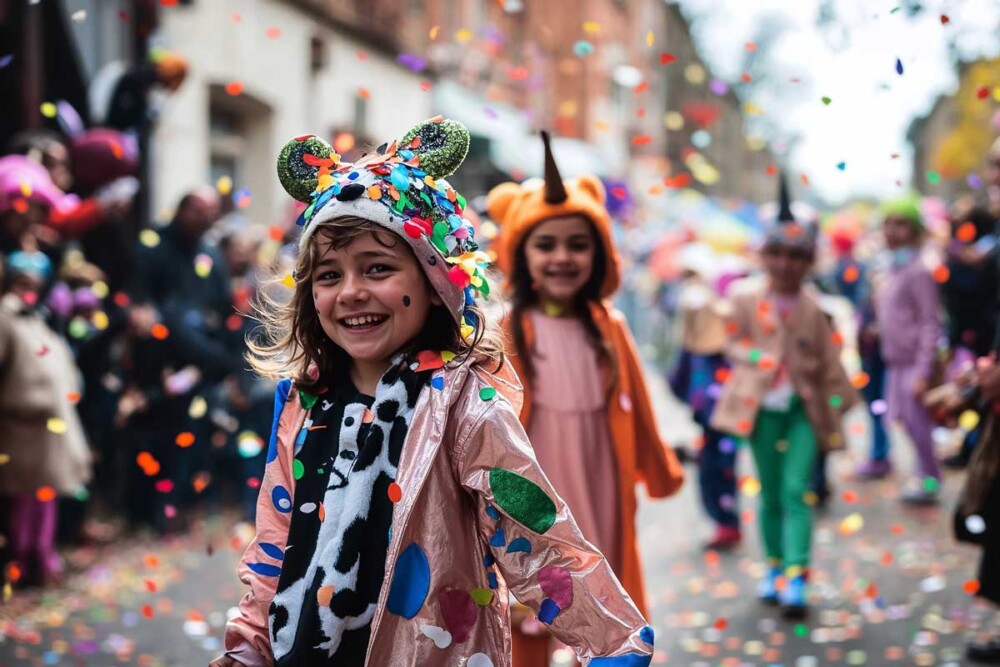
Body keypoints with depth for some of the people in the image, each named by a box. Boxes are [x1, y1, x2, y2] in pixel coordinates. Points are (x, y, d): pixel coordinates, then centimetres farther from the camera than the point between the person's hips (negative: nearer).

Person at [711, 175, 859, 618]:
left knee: (796, 491, -10)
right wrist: (757, 359, -10)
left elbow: (829, 361, 2)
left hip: (805, 407, -1)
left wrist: (836, 404, 3)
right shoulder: (745, 299, -3)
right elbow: (735, 344, 7)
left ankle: (797, 576, -12)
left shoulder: (817, 307, -5)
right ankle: (775, 566, 25)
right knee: (770, 493, 11)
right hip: (763, 406, 2)